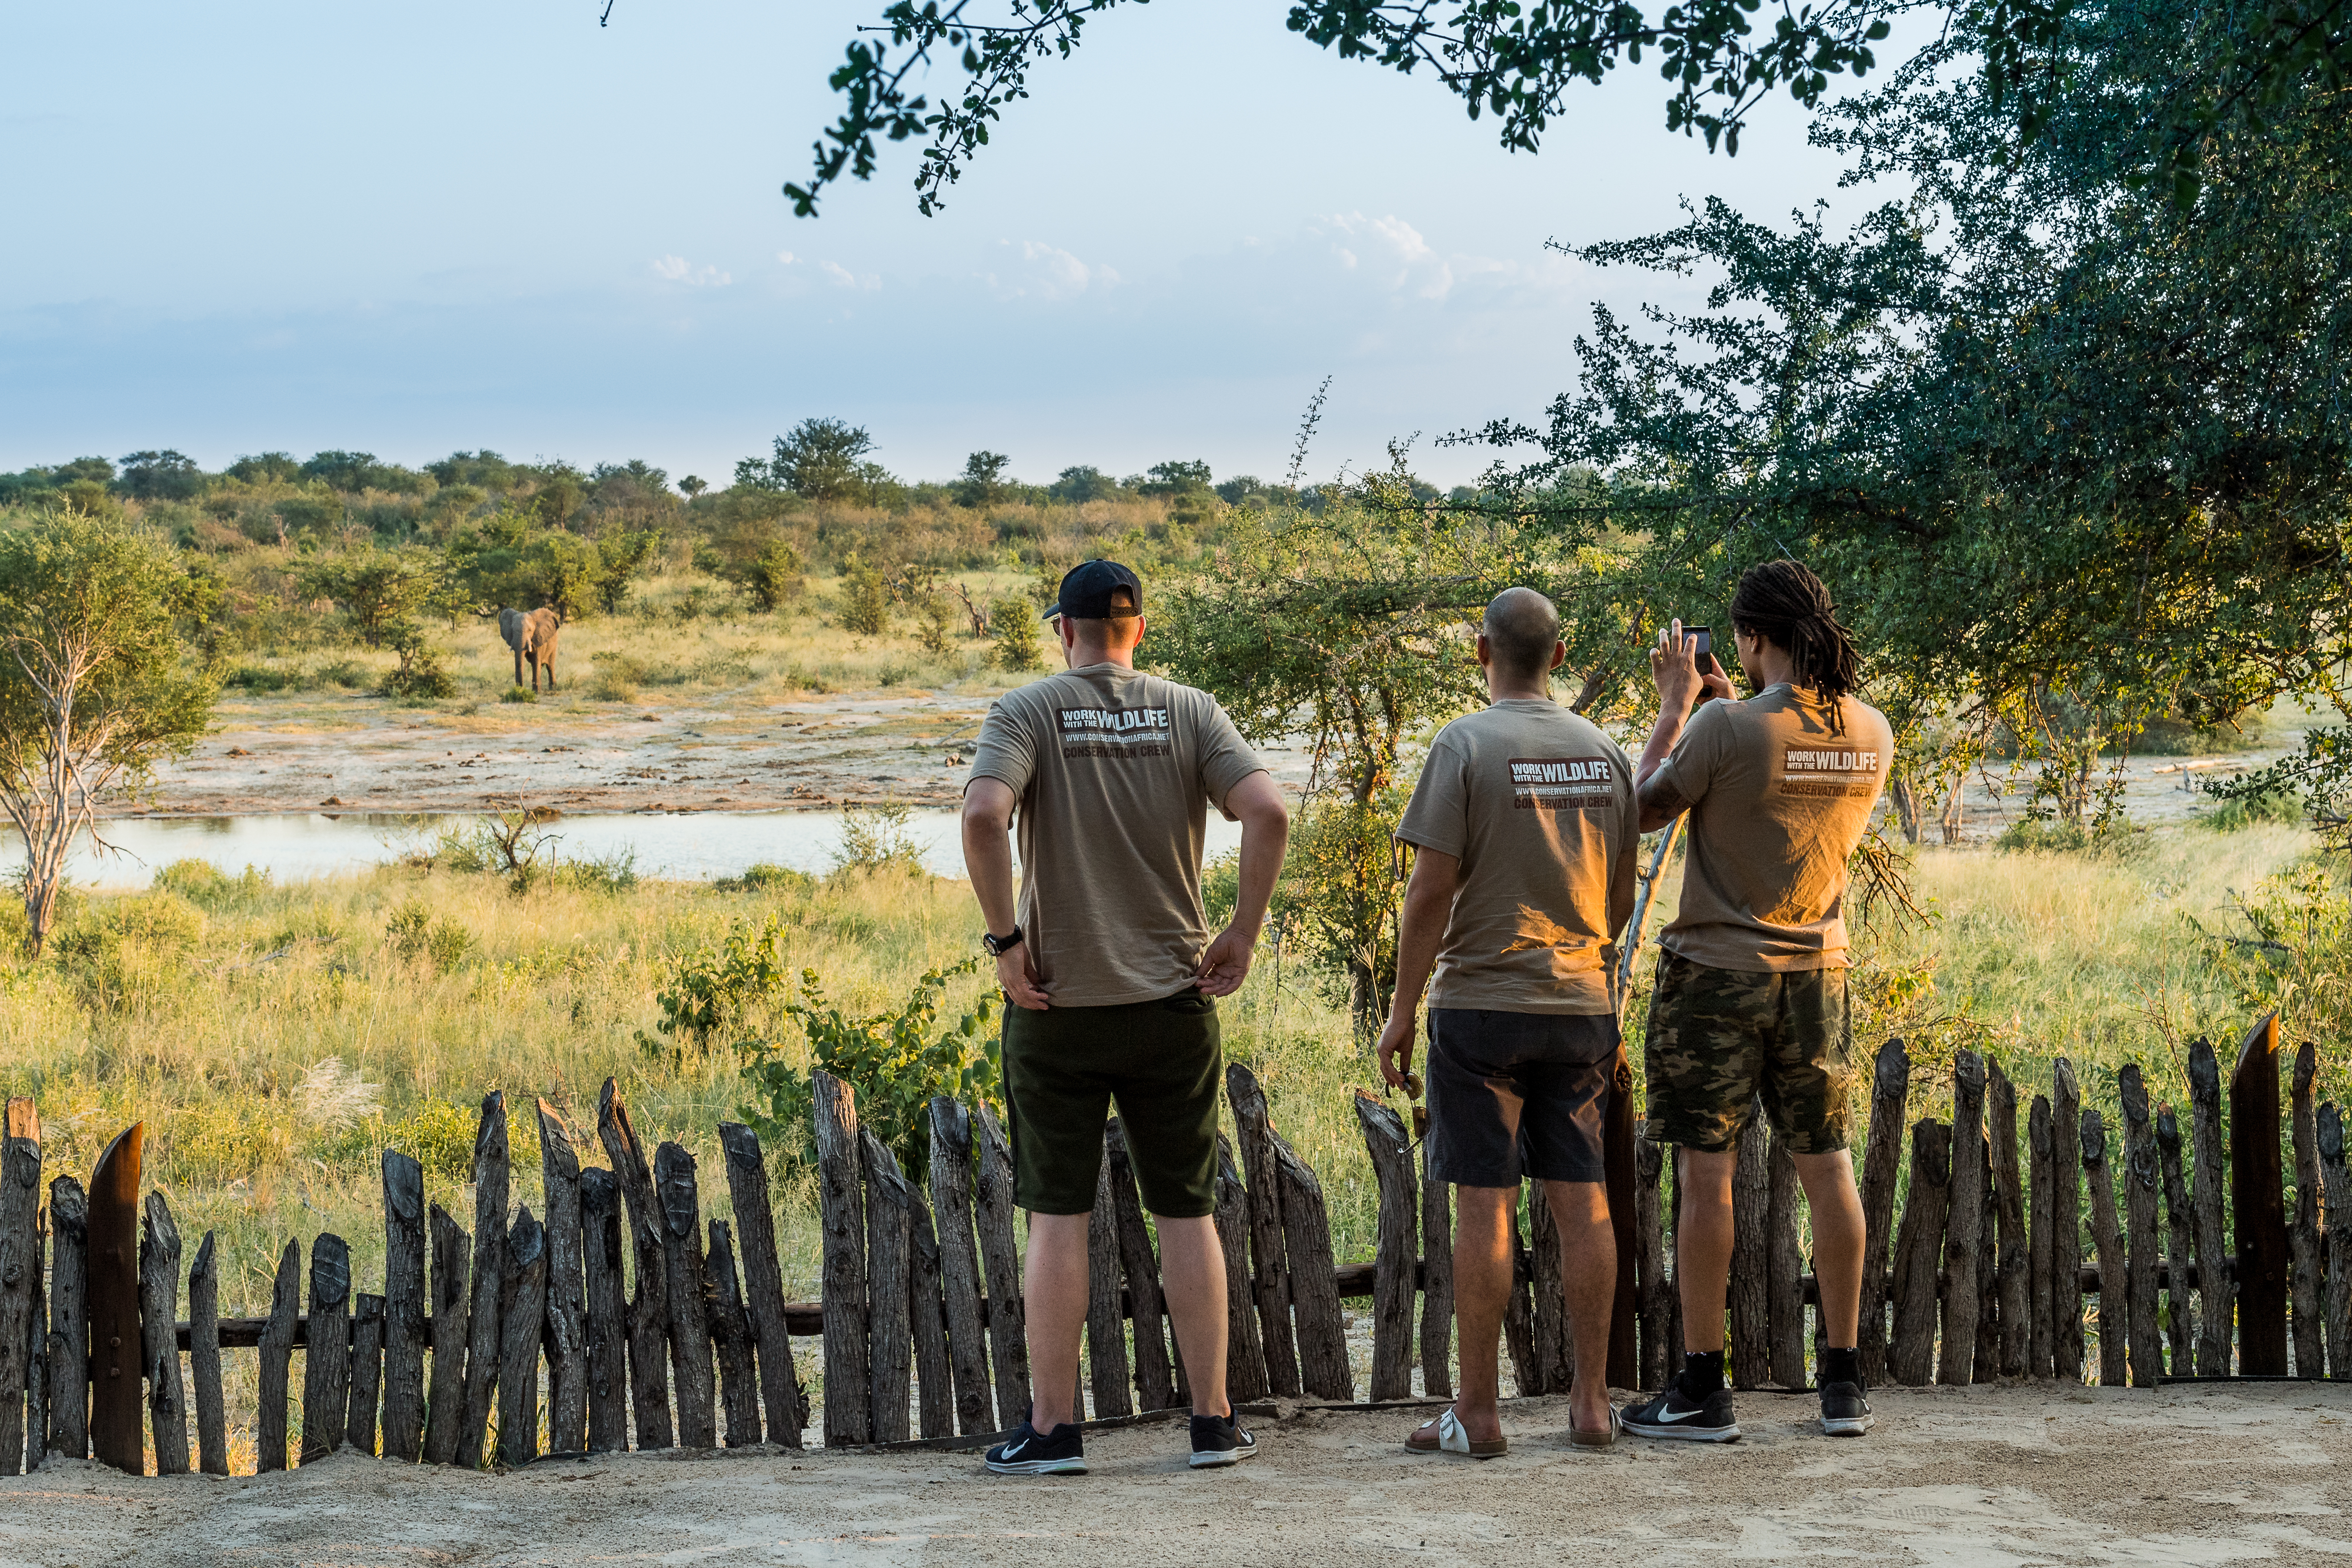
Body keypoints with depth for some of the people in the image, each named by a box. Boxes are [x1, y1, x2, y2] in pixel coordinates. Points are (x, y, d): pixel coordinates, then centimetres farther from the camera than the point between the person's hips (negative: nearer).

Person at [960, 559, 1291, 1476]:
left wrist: (1004, 937, -13)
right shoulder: (1189, 712, 2)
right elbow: (1268, 812, -11)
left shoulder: (1027, 712, -3)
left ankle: (1053, 1429, 7)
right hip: (1172, 1000, 2)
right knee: (1186, 1212, 10)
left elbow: (983, 815, -21)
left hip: (1057, 1004, -2)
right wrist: (1242, 936, -3)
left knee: (1057, 1216, 5)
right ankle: (1213, 1422, 13)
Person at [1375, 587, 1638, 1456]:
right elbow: (1622, 894, 13)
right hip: (1582, 1003, 5)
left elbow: (1431, 892, -11)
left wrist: (1403, 1009, -4)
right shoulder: (1602, 750, 7)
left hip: (1482, 1002, -5)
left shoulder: (1465, 745, -8)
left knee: (1484, 1204, -2)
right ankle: (1592, 1403, 12)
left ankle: (1477, 1411, 1)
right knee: (1582, 1200, 7)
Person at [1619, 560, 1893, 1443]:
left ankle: (1702, 1388, 2)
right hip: (1817, 971, 5)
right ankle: (1843, 1382, 15)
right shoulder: (1871, 734, 1)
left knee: (1707, 1173, -1)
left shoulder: (1728, 729, -16)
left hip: (1718, 972, -5)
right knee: (1828, 1170, 10)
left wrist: (1675, 706, 6)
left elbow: (1644, 810, -3)